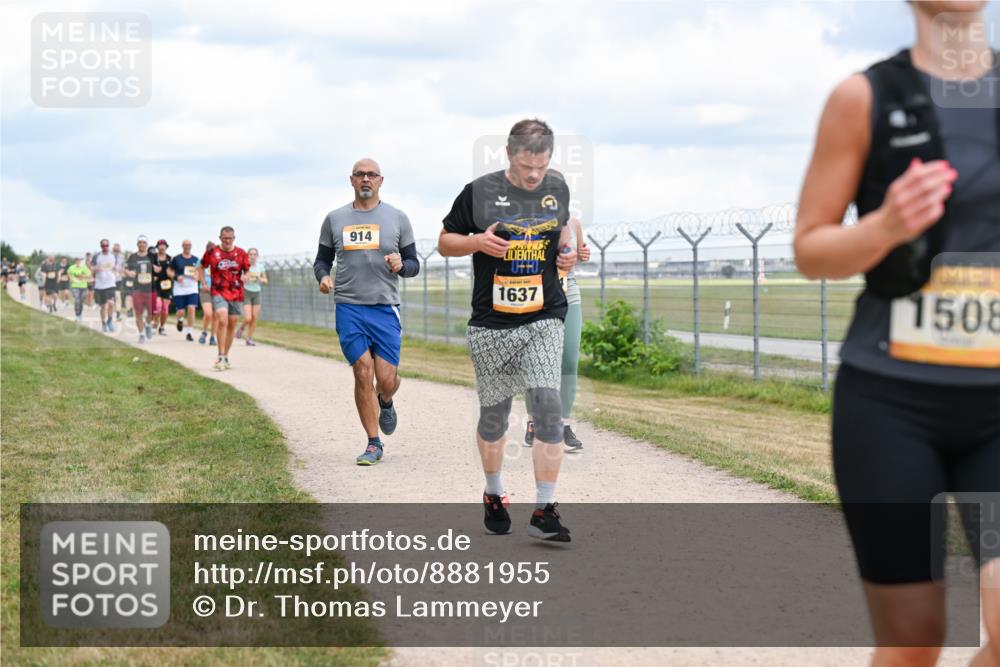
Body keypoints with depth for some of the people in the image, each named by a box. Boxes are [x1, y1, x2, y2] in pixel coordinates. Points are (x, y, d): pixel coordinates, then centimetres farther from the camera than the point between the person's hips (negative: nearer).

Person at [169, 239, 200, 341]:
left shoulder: (195, 260, 8)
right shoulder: (176, 259, 2)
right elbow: (169, 271, 8)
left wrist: (196, 276, -5)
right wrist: (176, 277, -10)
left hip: (192, 288, 1)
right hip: (179, 289, -1)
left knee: (191, 309, -14)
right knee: (181, 312, -1)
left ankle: (189, 332, -4)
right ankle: (180, 320, 38)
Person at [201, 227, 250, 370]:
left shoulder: (241, 253, 5)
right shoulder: (212, 251, 0)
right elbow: (202, 267, 13)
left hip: (236, 294, 3)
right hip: (218, 293, -3)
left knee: (232, 325, 8)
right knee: (222, 321, -21)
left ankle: (225, 357, 22)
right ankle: (221, 357, -16)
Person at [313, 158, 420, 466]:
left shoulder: (397, 218, 6)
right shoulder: (335, 219, 9)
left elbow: (414, 264, 9)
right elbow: (322, 259, 17)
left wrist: (401, 265, -14)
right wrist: (323, 277, -5)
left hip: (385, 308, 0)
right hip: (348, 307, 1)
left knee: (386, 379, -5)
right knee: (363, 374, -6)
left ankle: (385, 403, 33)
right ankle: (373, 445, 5)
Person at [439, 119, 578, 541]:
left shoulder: (558, 189, 6)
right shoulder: (479, 192, -3)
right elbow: (444, 242, 6)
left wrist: (568, 254, 3)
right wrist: (478, 242, -14)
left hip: (543, 320, 1)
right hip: (491, 324, -1)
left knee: (547, 404, -16)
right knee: (493, 414, 9)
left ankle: (544, 510, -14)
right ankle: (494, 495, 33)